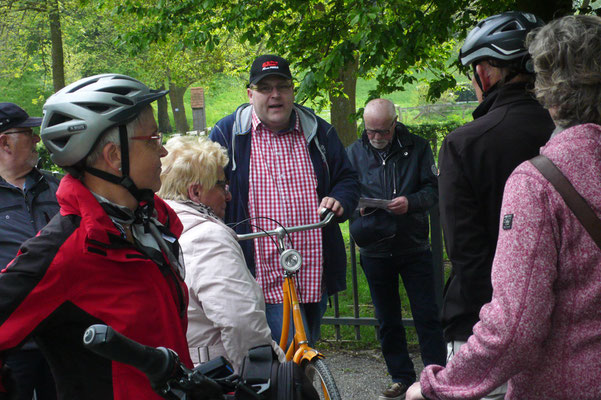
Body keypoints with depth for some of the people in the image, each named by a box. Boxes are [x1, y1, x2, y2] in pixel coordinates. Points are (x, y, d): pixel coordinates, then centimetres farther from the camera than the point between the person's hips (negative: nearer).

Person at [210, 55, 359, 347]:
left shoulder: (319, 133, 11)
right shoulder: (227, 134, 3)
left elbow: (347, 178, 20)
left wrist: (338, 201, -3)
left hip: (314, 275, 4)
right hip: (263, 277, -4)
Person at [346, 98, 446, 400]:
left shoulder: (417, 148, 0)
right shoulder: (354, 153, 5)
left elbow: (433, 189, -1)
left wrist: (411, 202, -21)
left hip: (414, 247, -2)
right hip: (374, 251, 2)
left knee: (427, 316, 0)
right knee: (388, 321, 11)